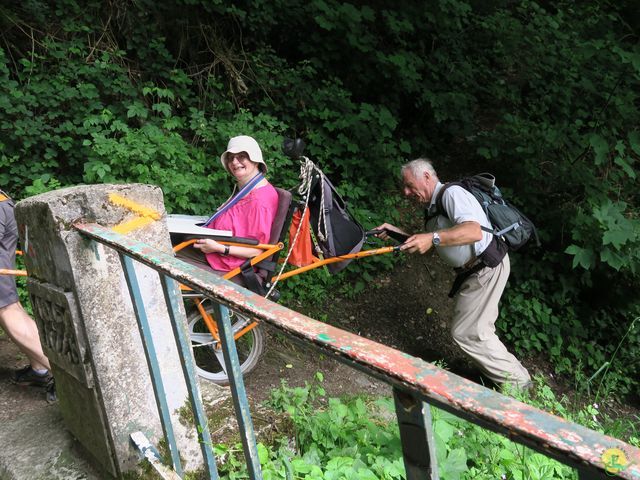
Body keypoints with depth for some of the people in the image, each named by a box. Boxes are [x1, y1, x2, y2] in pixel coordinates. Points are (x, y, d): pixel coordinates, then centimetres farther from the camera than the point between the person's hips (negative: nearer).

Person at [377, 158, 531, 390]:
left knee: (466, 332, -6)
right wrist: (396, 232, 9)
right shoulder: (433, 205, 15)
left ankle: (516, 381, 8)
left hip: (487, 268, -11)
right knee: (477, 328, 18)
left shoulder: (452, 193, -17)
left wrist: (433, 238, -44)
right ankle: (515, 375, 32)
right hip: (476, 269, 11)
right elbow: (424, 244, 20)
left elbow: (474, 231, -33)